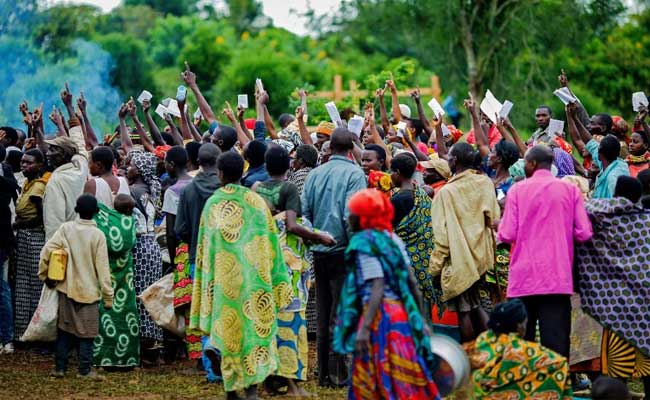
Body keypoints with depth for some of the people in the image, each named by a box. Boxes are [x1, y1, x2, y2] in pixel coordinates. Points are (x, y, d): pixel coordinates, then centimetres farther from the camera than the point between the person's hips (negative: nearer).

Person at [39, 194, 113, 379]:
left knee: (64, 330, 10)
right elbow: (102, 268, -8)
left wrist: (44, 274, 6)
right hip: (89, 290, -2)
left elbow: (46, 251, -10)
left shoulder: (66, 229, -3)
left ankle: (60, 368, 11)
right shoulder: (98, 235, -7)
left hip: (67, 289, 2)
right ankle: (85, 370, 2)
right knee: (86, 332, 4)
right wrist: (108, 296, -3)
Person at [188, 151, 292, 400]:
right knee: (254, 325, 3)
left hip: (223, 277, 0)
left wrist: (208, 283, 12)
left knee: (228, 330, 9)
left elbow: (204, 248, 3)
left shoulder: (212, 204, -1)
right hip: (251, 275, 0)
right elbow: (270, 242, 1)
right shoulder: (256, 201, -1)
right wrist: (277, 282, 8)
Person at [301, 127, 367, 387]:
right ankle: (341, 372, -2)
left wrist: (313, 239, 15)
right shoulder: (354, 174, -9)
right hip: (342, 251, -5)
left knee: (323, 313, 10)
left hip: (319, 252, 5)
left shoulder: (315, 174, 8)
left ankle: (324, 372, 14)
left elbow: (304, 212, 7)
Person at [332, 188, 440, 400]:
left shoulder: (365, 244, -11)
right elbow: (412, 282, 11)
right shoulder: (392, 238, 12)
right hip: (402, 313, 8)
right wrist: (420, 319, 18)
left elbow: (378, 288, -20)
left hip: (380, 316, -8)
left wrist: (364, 327, -24)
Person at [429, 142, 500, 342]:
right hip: (482, 256, 6)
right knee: (477, 306, 16)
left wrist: (435, 266, -6)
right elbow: (494, 219, 8)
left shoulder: (446, 192, -16)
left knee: (464, 311, 1)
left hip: (458, 260, -6)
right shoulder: (486, 184, 1)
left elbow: (442, 234, -14)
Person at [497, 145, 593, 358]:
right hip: (558, 277, 0)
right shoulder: (570, 189, 3)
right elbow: (583, 234, -1)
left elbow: (507, 235, -5)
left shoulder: (518, 190, -1)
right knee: (556, 341, -1)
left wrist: (498, 226, 16)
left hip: (524, 277, 0)